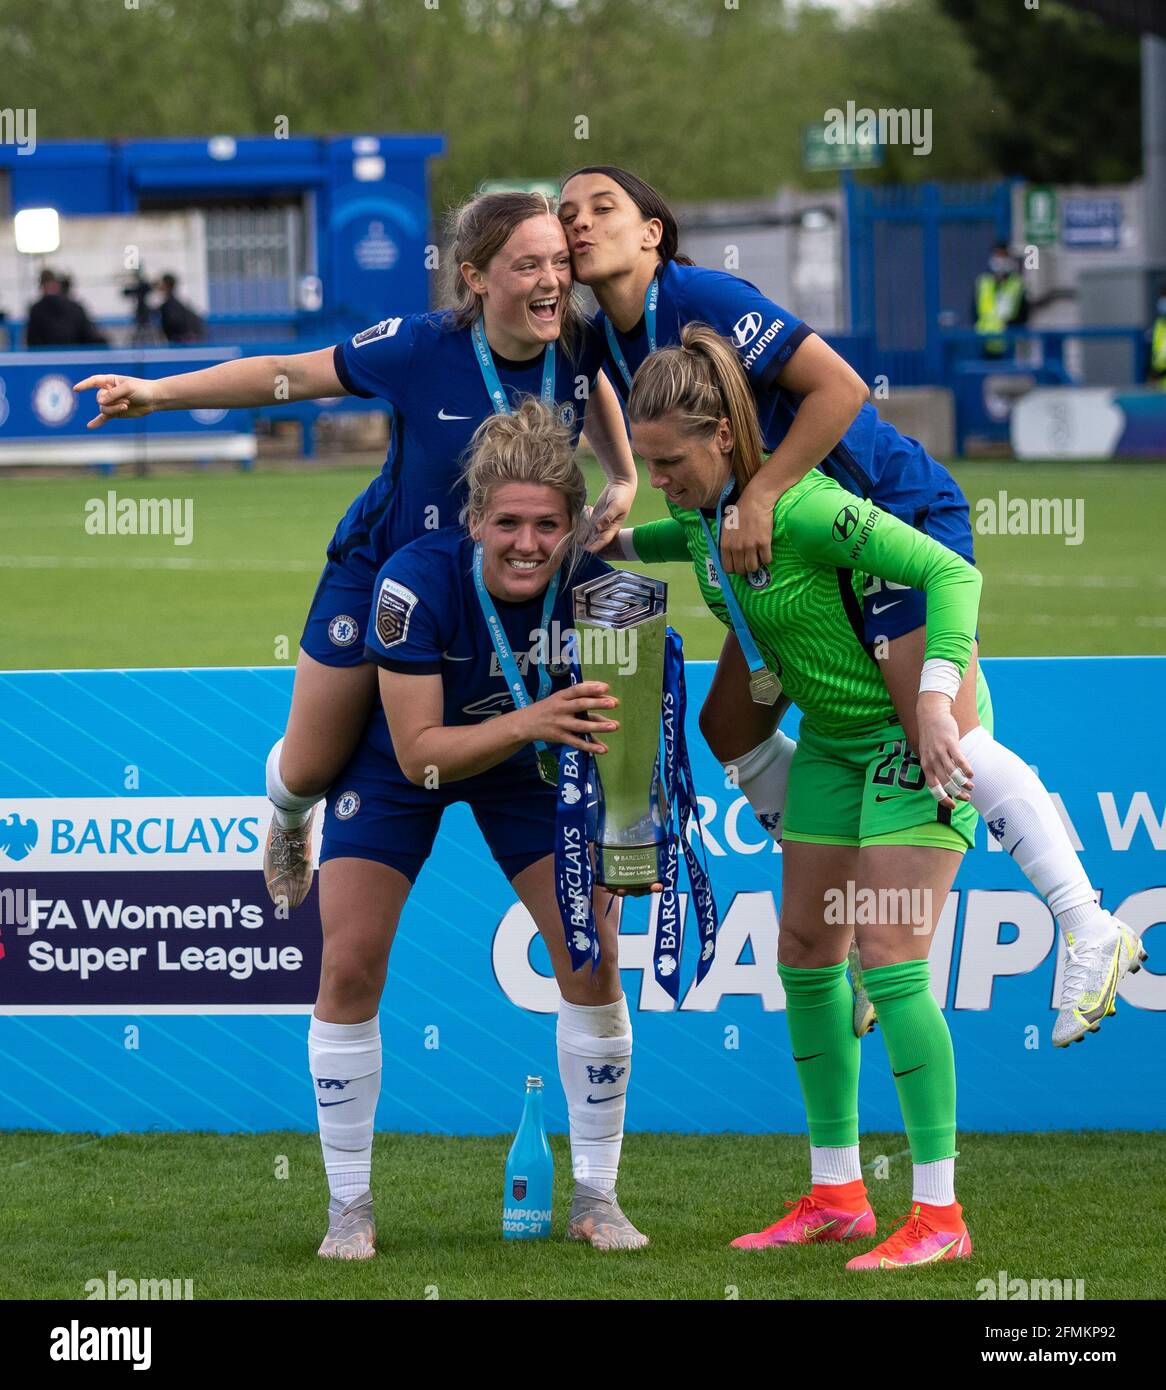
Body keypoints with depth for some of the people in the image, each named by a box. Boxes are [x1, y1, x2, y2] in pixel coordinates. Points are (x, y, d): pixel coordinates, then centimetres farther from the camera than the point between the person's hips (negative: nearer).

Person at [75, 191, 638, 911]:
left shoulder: (579, 345, -19)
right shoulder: (420, 347, -30)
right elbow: (290, 375, -17)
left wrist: (623, 480, -3)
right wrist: (157, 392, -20)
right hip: (380, 571, -2)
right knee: (309, 771, 10)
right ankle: (292, 823, 49)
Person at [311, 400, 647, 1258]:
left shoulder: (595, 590, -28)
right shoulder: (417, 582, -35)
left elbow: (612, 724, -16)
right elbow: (418, 752, -34)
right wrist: (531, 722, -48)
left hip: (528, 769, 2)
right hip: (398, 765, -2)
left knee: (593, 956, -6)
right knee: (350, 967, -10)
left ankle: (596, 1198, 10)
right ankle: (349, 1206, 6)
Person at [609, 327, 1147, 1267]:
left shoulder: (800, 508, -29)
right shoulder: (707, 505, -5)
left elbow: (952, 572, -30)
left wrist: (937, 699, -39)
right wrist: (622, 541, 5)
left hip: (918, 727, -9)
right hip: (835, 735, 9)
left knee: (888, 960, -14)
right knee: (806, 954, 8)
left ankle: (940, 1216, -9)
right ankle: (837, 1196, 18)